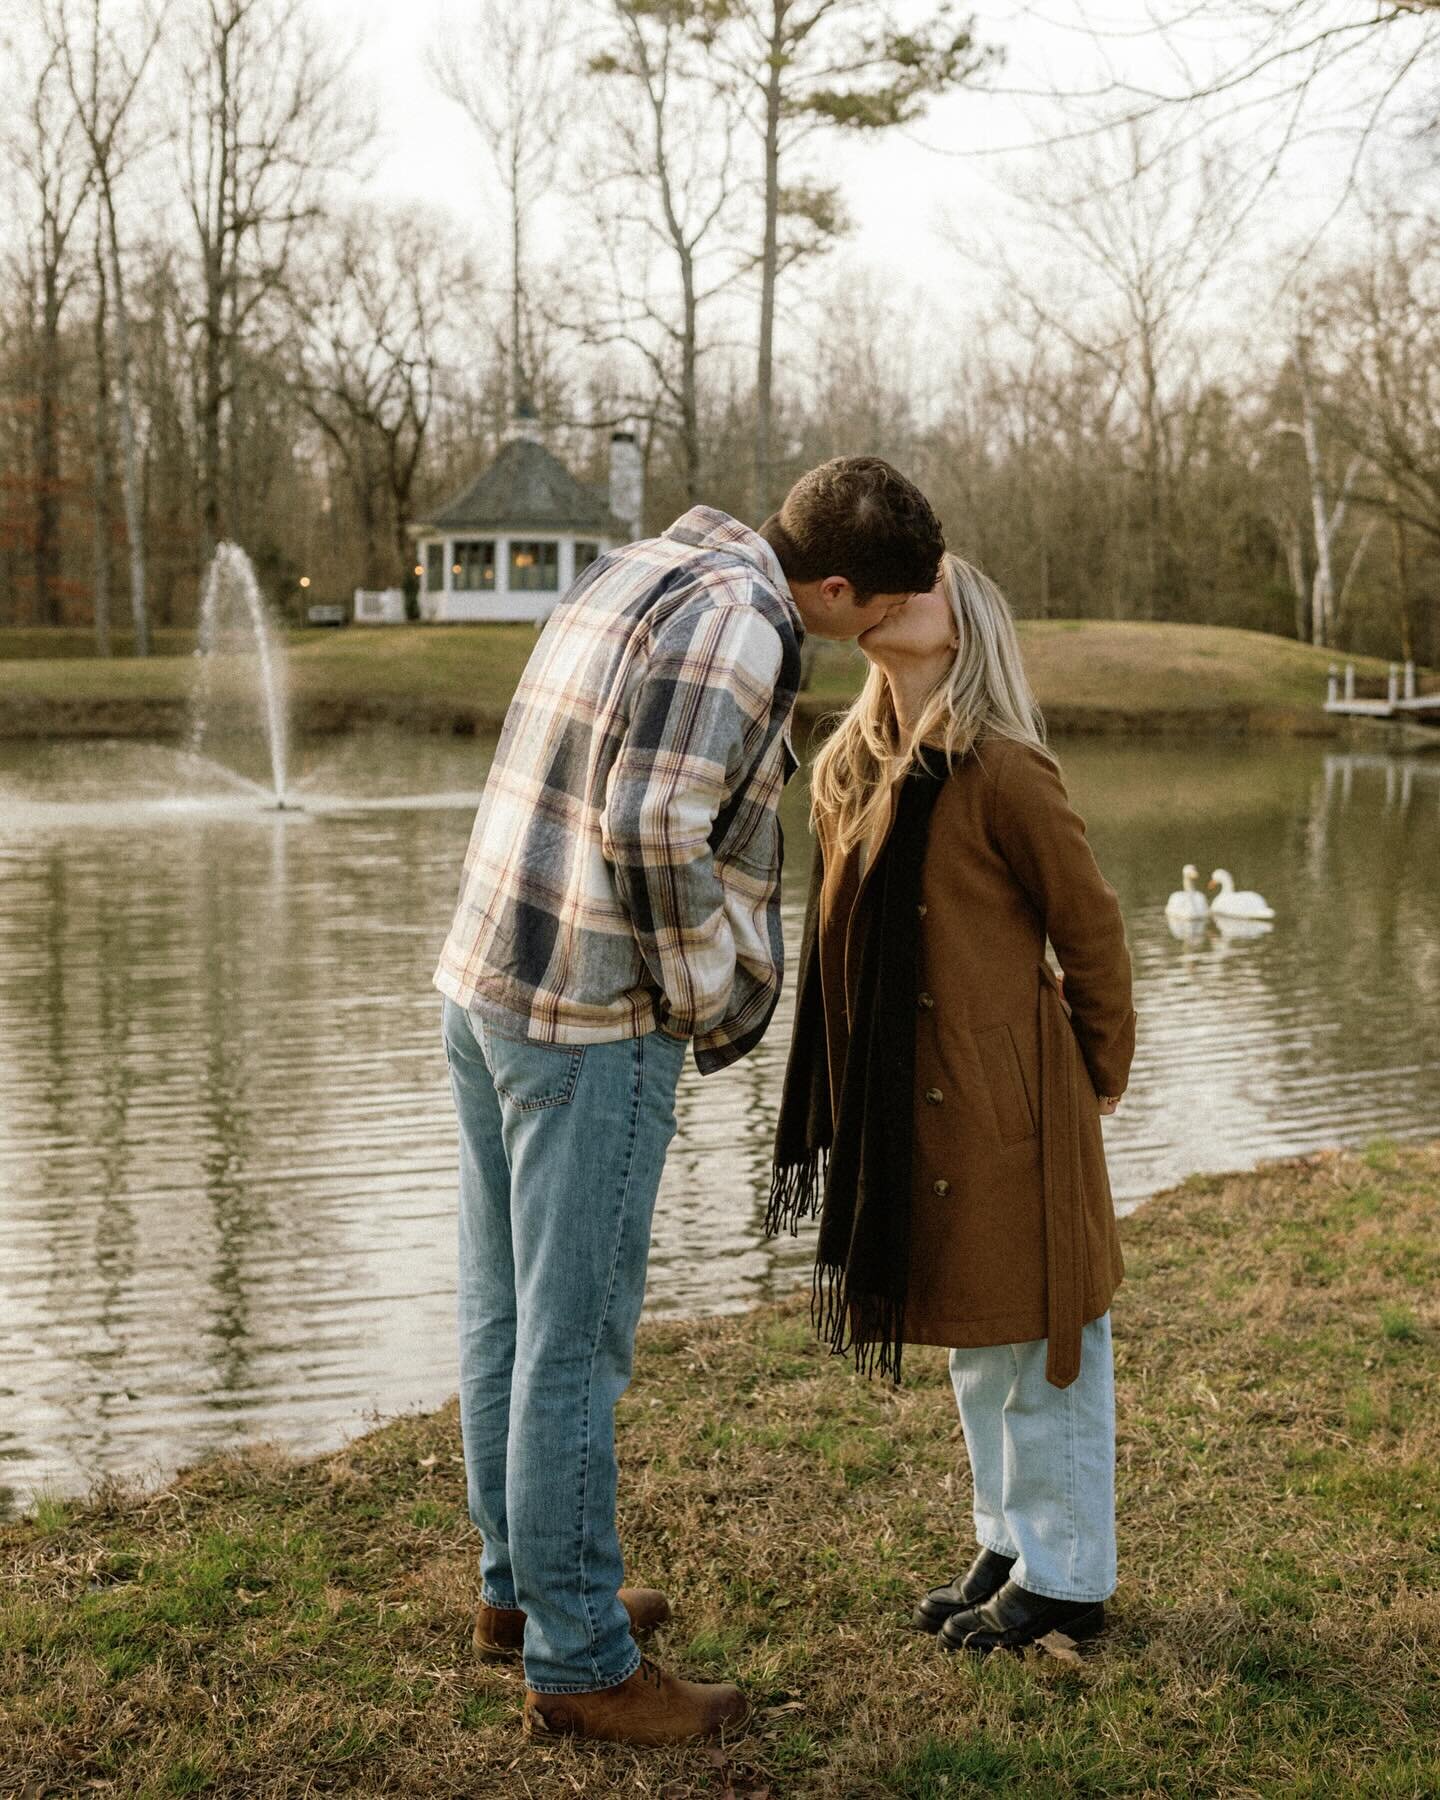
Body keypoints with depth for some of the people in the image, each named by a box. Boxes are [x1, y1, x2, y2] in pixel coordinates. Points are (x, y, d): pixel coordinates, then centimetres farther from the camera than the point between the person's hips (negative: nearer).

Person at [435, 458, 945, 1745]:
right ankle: (579, 1658, 11)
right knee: (574, 1338, -1)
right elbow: (656, 832, -24)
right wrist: (716, 1003, -11)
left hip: (490, 985, 10)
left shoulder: (637, 575, 14)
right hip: (595, 1020, -9)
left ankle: (521, 1583, 33)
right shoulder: (737, 624, -16)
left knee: (508, 1310, 17)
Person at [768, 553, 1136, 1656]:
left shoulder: (1002, 772, -16)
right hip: (906, 1108, 8)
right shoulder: (849, 772, 7)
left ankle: (1068, 1579, 21)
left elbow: (1092, 929, -9)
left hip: (1006, 1102, -8)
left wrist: (1097, 1081, 2)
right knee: (976, 1345, 19)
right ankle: (1009, 1548, 36)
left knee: (1038, 1337, 5)